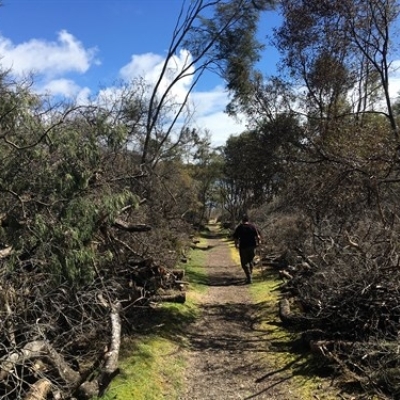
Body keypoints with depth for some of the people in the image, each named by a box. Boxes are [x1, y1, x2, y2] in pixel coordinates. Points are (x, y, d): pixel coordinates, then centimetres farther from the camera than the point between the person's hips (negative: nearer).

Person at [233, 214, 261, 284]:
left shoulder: (239, 227, -3)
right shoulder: (253, 226, 2)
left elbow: (235, 237, -3)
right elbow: (258, 236, -3)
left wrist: (236, 244, 11)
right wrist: (259, 241, 12)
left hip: (243, 247, -3)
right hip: (252, 246, 3)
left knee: (244, 262, 2)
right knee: (251, 261, 20)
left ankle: (249, 278, -9)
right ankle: (249, 275, 27)